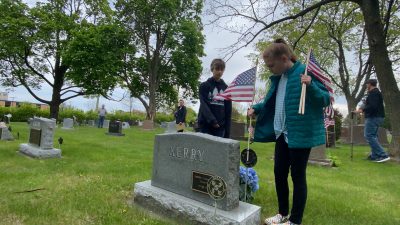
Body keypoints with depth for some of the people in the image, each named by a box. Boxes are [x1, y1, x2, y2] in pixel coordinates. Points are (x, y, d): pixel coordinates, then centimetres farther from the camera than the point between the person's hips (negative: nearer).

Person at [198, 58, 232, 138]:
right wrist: (212, 120, -23)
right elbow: (203, 105, -8)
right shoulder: (204, 86, 4)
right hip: (206, 125, -2)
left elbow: (228, 110, 9)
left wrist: (227, 131, 3)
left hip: (220, 127, 3)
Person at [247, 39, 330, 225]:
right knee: (279, 173, 14)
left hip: (300, 134, -8)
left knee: (297, 176, 4)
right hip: (282, 134, 8)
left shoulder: (306, 72, -12)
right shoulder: (278, 78, 10)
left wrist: (310, 86, -31)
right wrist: (256, 108, 7)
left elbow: (326, 99, -14)